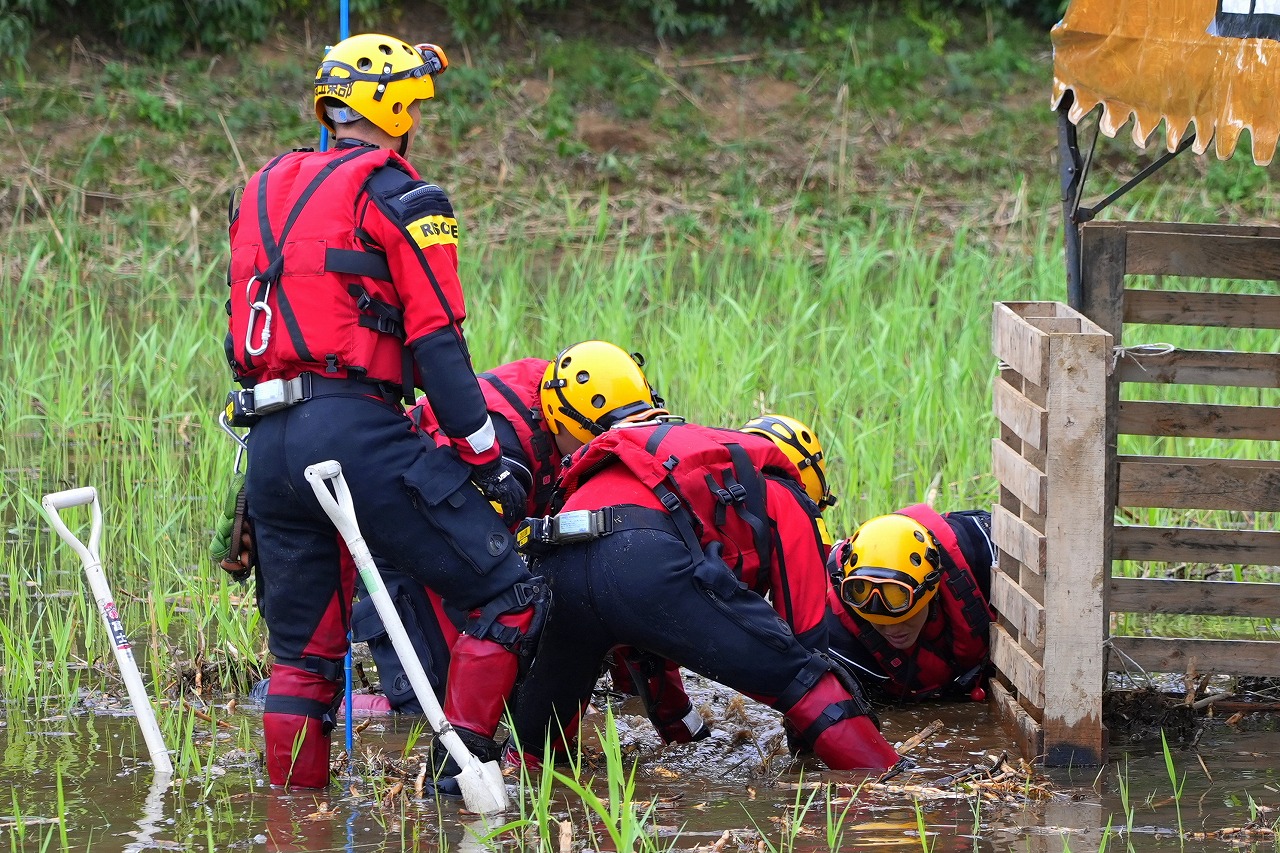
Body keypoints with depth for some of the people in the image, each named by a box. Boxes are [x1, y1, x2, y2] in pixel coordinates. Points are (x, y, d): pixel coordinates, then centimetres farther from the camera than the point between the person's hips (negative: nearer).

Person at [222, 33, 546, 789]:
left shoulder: (264, 191, 21)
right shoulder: (398, 197, -2)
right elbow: (437, 343, -8)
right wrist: (485, 458, -4)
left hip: (268, 443, 8)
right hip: (354, 430, -8)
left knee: (303, 653, 15)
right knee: (507, 598, -2)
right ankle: (460, 767, -11)